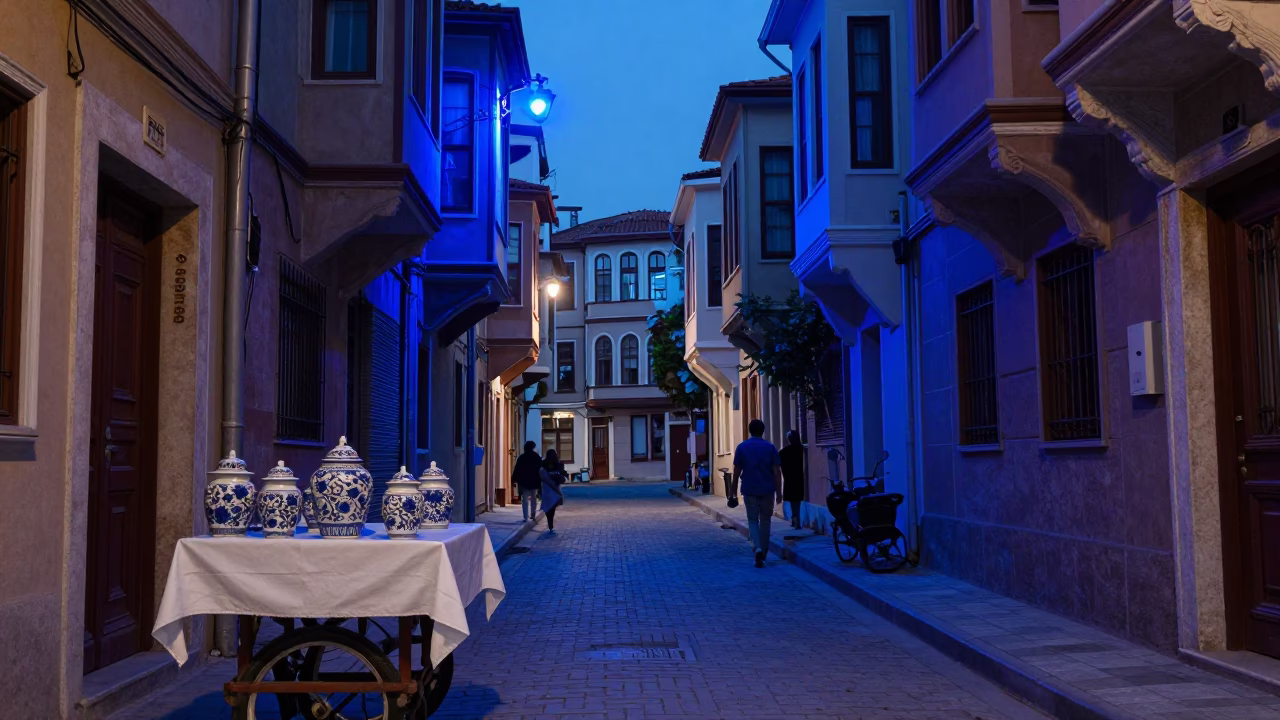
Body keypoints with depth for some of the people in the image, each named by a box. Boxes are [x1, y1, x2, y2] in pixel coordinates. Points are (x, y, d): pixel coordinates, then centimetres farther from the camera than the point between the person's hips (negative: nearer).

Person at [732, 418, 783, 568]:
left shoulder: (742, 447, 0)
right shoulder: (770, 447, 0)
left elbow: (737, 471, 0)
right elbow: (777, 471, -5)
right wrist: (779, 491, -2)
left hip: (749, 490, -1)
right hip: (767, 490, 1)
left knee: (753, 520, 7)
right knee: (765, 520, 13)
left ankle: (758, 548, -17)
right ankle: (763, 554, 17)